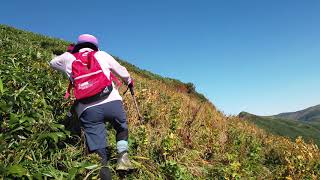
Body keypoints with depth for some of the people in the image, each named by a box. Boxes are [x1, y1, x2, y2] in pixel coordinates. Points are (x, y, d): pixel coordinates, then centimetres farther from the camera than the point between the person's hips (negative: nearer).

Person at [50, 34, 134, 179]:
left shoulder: (69, 58, 19)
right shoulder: (102, 54, 17)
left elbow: (53, 63, 40)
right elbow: (122, 72, 23)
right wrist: (129, 81, 43)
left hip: (87, 109, 1)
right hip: (112, 102, 0)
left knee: (98, 150, 3)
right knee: (122, 128, 25)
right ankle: (123, 156, 7)